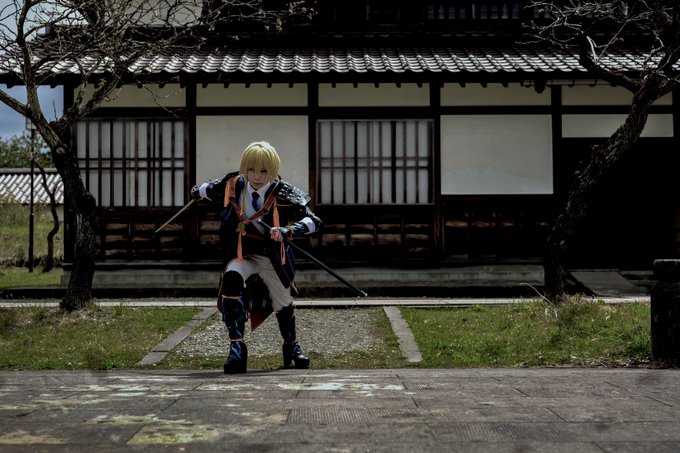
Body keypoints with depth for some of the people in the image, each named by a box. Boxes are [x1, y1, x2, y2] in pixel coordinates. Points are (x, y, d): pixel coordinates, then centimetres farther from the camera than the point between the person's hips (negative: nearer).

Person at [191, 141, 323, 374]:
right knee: (231, 279, -33)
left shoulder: (282, 193, -20)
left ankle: (292, 347, 52)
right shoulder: (234, 186, -11)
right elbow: (209, 189, 15)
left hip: (271, 257, 0)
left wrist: (288, 230, -42)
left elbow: (313, 221, -27)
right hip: (242, 254, 0)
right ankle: (237, 348, -32)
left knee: (282, 303, 18)